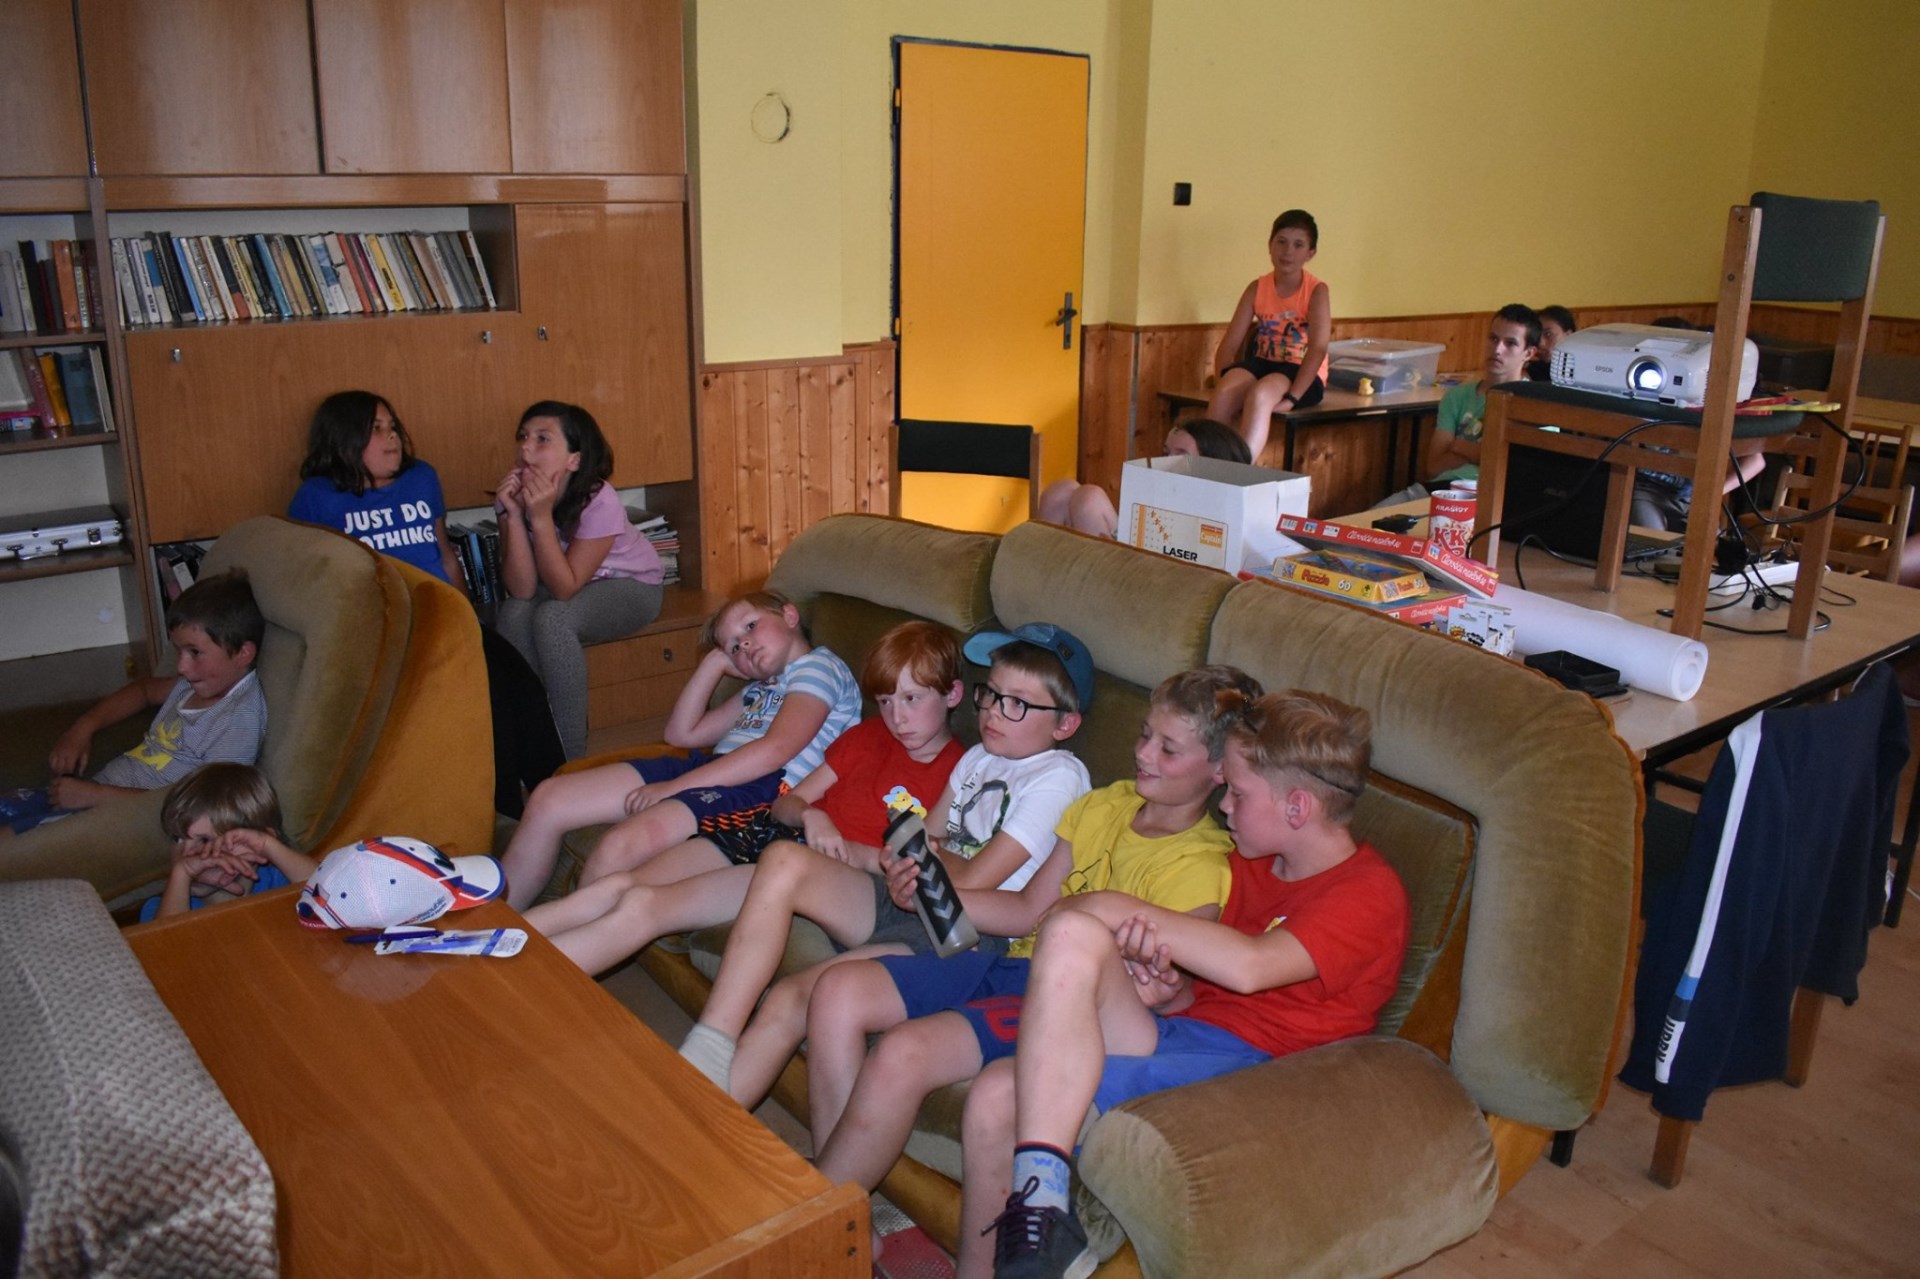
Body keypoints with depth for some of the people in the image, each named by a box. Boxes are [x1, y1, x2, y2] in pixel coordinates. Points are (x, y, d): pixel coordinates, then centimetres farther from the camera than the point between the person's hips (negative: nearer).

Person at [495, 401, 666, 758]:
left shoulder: (599, 502, -29)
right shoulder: (514, 493, -16)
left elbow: (565, 589, -28)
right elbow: (522, 590, -21)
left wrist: (542, 517, -37)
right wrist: (514, 515, -32)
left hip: (631, 586, -4)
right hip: (567, 583, 4)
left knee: (552, 619, -31)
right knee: (513, 614, -26)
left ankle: (571, 753, -18)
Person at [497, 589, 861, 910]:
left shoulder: (820, 666, 3)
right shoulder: (759, 689, 31)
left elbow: (775, 750, -14)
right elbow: (682, 732, 30)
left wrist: (674, 787, -15)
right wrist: (715, 662, 23)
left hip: (764, 789, -9)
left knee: (623, 844, -34)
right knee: (549, 799, -3)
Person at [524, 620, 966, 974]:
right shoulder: (867, 736, 19)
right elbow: (786, 802, 16)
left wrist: (862, 856, -18)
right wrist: (809, 816, -7)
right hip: (771, 834, 7)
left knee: (644, 906, -21)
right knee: (619, 886, -13)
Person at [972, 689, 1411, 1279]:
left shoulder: (1370, 893, -8)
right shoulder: (1254, 862, 21)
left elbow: (1248, 967, -24)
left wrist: (1119, 909, -14)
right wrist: (1166, 990, -3)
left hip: (1243, 1059, -8)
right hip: (1167, 1032, 8)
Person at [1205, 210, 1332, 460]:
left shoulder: (1317, 291, -6)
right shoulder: (1257, 289, 6)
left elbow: (1318, 348, -19)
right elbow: (1229, 345, 1)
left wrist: (1291, 398, -30)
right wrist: (1223, 382, -18)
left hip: (1302, 374, -4)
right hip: (1262, 363, 4)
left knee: (1261, 394, -36)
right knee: (1225, 392, -30)